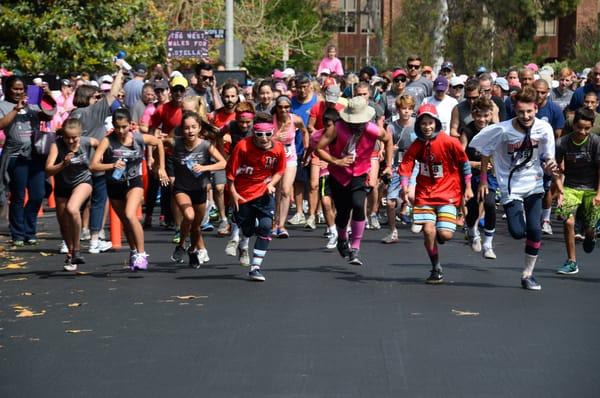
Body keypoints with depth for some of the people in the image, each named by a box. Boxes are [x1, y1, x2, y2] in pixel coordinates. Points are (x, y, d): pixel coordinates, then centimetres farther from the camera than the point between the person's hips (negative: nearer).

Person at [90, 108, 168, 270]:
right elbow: (94, 165, -25)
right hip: (114, 185, 2)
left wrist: (161, 168, 8)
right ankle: (133, 252, 38)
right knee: (125, 221, 15)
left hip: (133, 182, -2)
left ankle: (141, 254, -16)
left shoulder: (139, 138, -15)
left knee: (130, 215, -25)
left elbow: (159, 143, 7)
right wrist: (112, 165, -40)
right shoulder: (108, 141, -19)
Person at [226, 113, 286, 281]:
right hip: (242, 194, -1)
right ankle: (243, 247, 51)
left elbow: (279, 171, 4)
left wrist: (271, 184, -13)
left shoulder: (278, 148, -14)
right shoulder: (243, 146, -21)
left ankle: (255, 268, -6)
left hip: (264, 193, 1)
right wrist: (233, 193, -11)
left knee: (265, 226, -15)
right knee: (246, 228, 12)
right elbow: (231, 170, -11)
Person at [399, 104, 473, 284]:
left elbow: (464, 163, 0)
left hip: (447, 194, -2)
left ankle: (440, 232, 27)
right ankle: (436, 269, 7)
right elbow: (405, 166, -3)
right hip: (424, 194, 2)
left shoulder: (449, 142, -11)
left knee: (445, 234, -14)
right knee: (428, 230, -12)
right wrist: (404, 187, -19)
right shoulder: (416, 146, -1)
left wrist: (468, 188, 2)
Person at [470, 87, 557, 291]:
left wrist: (549, 167, -21)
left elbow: (547, 158, 2)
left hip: (534, 185, 2)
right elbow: (485, 152, -2)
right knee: (518, 232, -12)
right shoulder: (502, 130, -18)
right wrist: (483, 181, 3)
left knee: (534, 230, -10)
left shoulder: (544, 129, -11)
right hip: (510, 187, -2)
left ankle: (528, 274, 8)